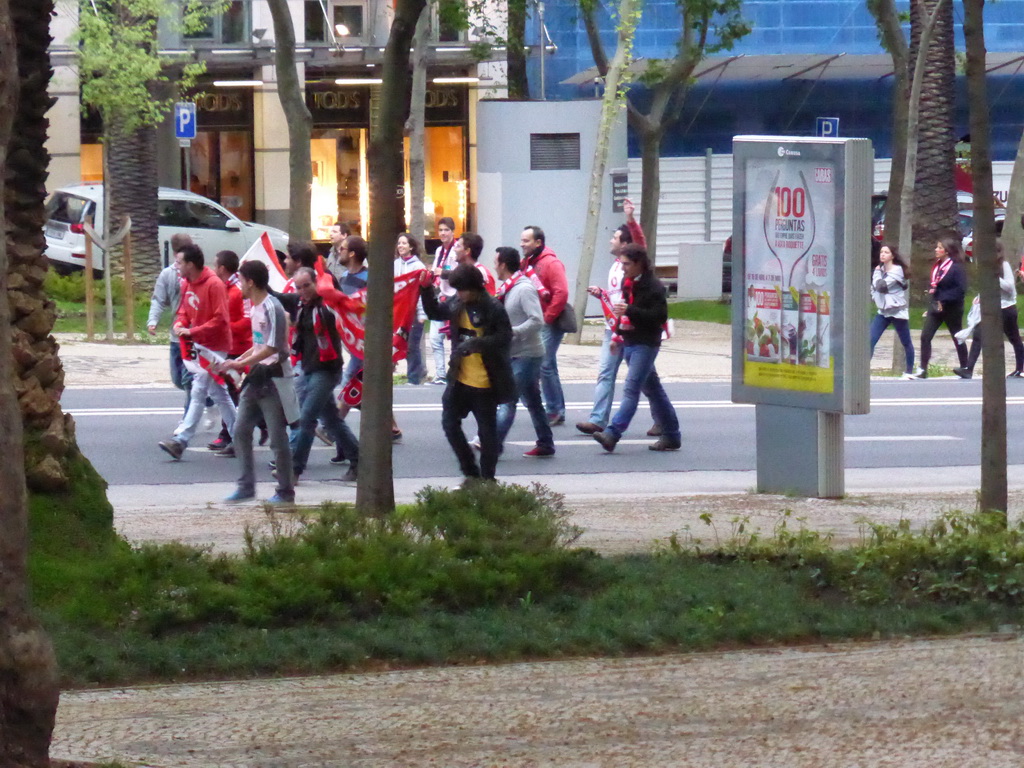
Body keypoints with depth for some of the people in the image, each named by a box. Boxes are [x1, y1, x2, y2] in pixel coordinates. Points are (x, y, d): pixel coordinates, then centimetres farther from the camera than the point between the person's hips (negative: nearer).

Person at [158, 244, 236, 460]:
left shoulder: (214, 285, -19)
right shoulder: (187, 284, 7)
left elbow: (220, 320, -21)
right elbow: (184, 310, 17)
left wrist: (192, 332, -24)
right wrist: (179, 323, -5)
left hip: (214, 346, -9)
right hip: (200, 345, 9)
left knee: (198, 392, -10)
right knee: (218, 393, 14)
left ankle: (181, 440, -14)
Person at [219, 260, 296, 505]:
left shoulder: (272, 308, -17)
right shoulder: (256, 308, 12)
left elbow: (272, 348, -21)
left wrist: (240, 364, -17)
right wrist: (238, 361, 10)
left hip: (273, 378, -10)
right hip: (256, 377, 10)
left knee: (277, 437, -2)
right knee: (241, 432, 8)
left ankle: (285, 491, 6)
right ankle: (246, 486, 14)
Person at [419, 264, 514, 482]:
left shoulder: (492, 308, -16)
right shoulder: (457, 304, 2)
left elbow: (505, 337, -20)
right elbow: (435, 312, 17)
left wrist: (475, 344, -29)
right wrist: (426, 289, 3)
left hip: (485, 382, -7)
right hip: (460, 379, 7)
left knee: (487, 430, 5)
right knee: (450, 423, 9)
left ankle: (487, 478, 18)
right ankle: (471, 473, 22)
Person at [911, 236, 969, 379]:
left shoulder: (957, 268, -13)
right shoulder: (937, 267, 11)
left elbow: (961, 289, -20)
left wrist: (944, 300, -23)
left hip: (951, 309, -7)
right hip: (936, 307, 7)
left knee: (957, 339, 7)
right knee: (925, 337, -5)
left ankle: (965, 369, 20)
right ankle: (922, 370, -5)